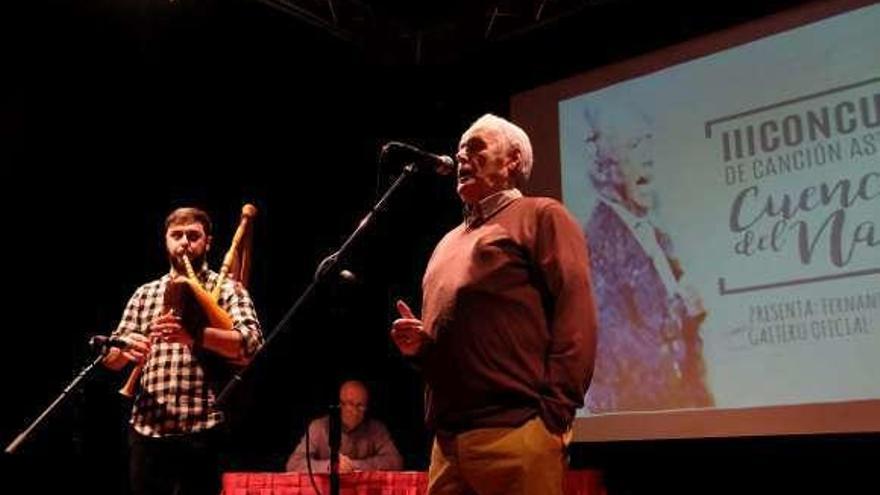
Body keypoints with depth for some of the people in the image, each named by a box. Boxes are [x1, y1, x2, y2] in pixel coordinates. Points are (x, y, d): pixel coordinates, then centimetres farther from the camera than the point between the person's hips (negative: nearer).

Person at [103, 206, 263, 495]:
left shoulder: (228, 290, 3)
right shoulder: (144, 293, 15)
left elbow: (252, 343, -14)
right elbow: (111, 359, 11)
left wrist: (194, 334, -31)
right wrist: (125, 349, -13)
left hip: (202, 431, -4)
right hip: (147, 430, 4)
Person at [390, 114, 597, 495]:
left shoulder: (540, 216, 3)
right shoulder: (449, 242, 25)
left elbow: (575, 316, -8)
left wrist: (552, 412, -15)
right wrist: (418, 345, 8)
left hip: (515, 431, -7)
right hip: (448, 439, 7)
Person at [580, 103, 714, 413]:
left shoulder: (656, 235, 12)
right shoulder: (601, 235, -14)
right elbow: (611, 333, -18)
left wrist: (691, 310, -3)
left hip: (678, 389, 7)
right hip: (634, 396, -7)